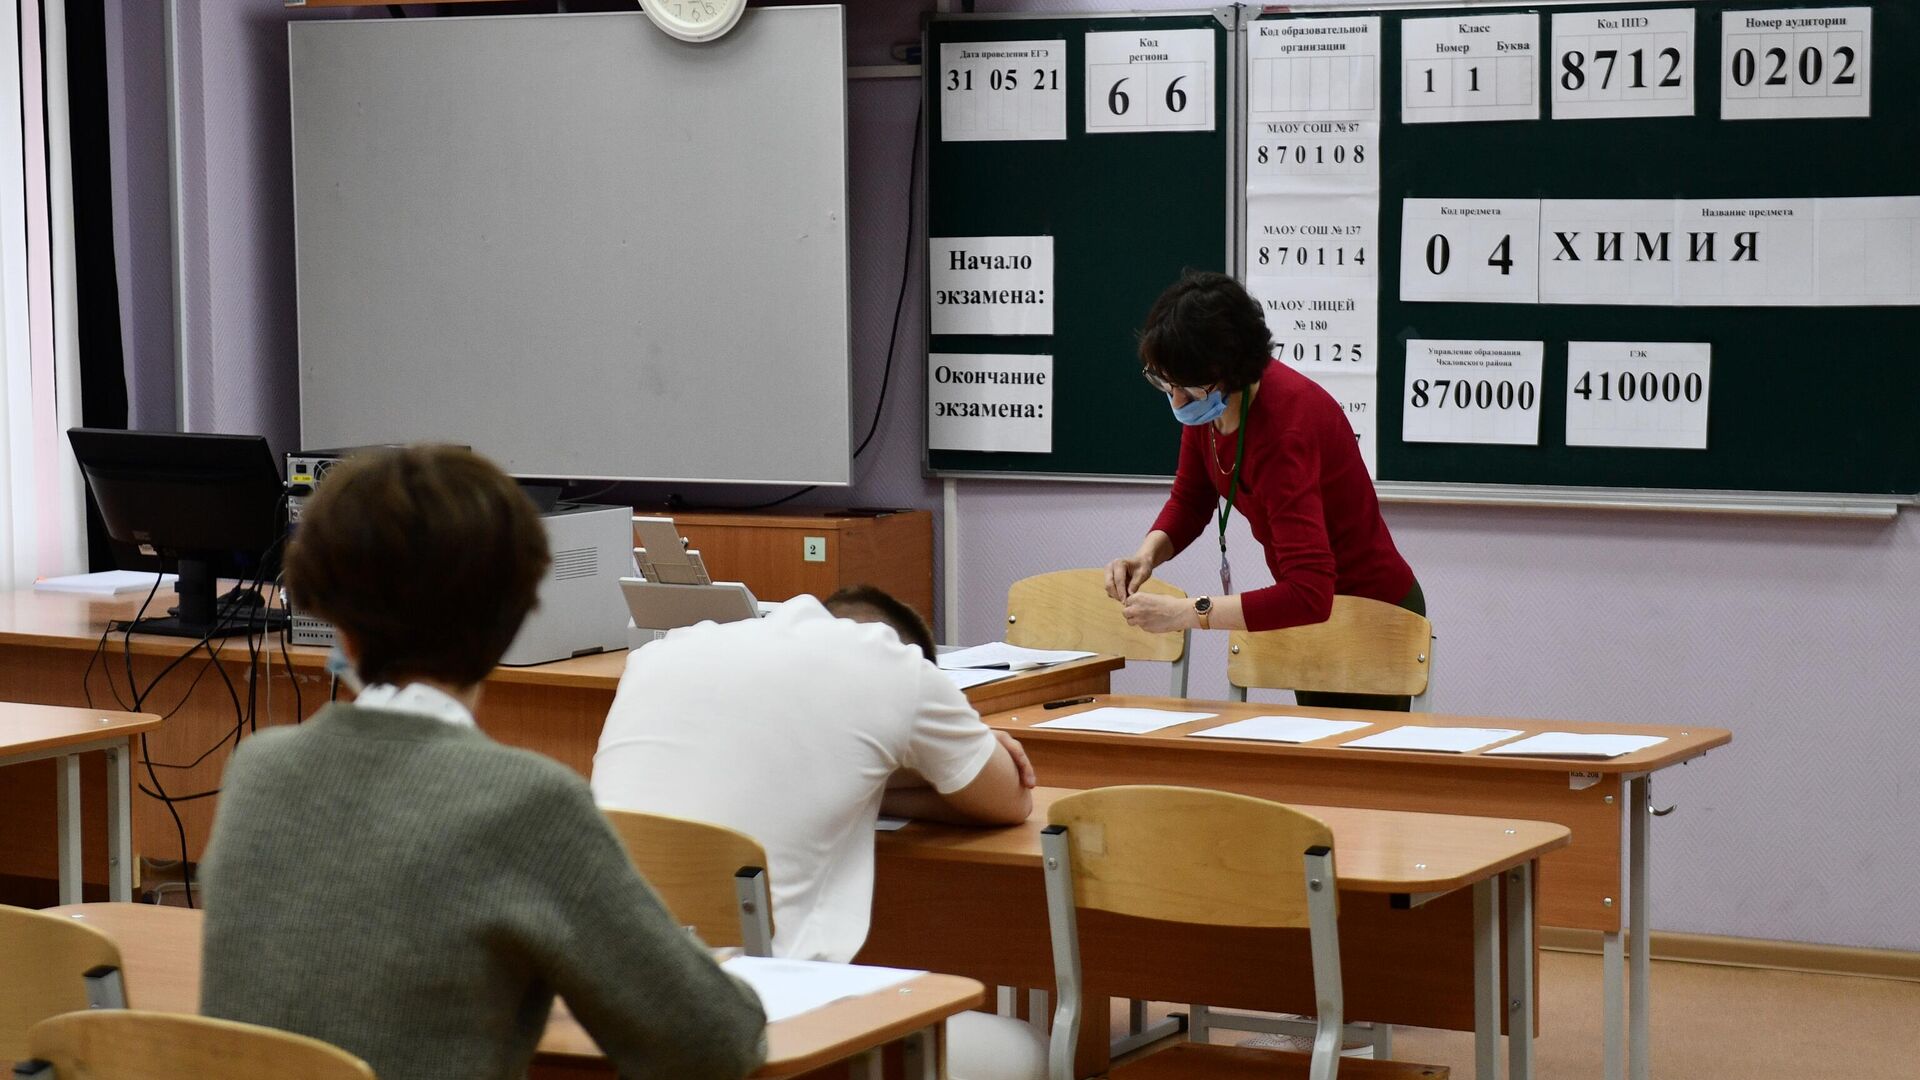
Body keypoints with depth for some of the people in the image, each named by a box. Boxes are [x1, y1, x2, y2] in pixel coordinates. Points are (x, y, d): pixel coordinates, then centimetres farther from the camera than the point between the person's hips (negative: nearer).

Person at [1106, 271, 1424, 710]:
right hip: (1316, 608, 8)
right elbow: (1190, 501, 7)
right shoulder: (1204, 403, -11)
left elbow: (1308, 595, -42)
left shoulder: (1285, 423, -35)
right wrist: (1147, 554, -13)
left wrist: (1187, 613, -43)